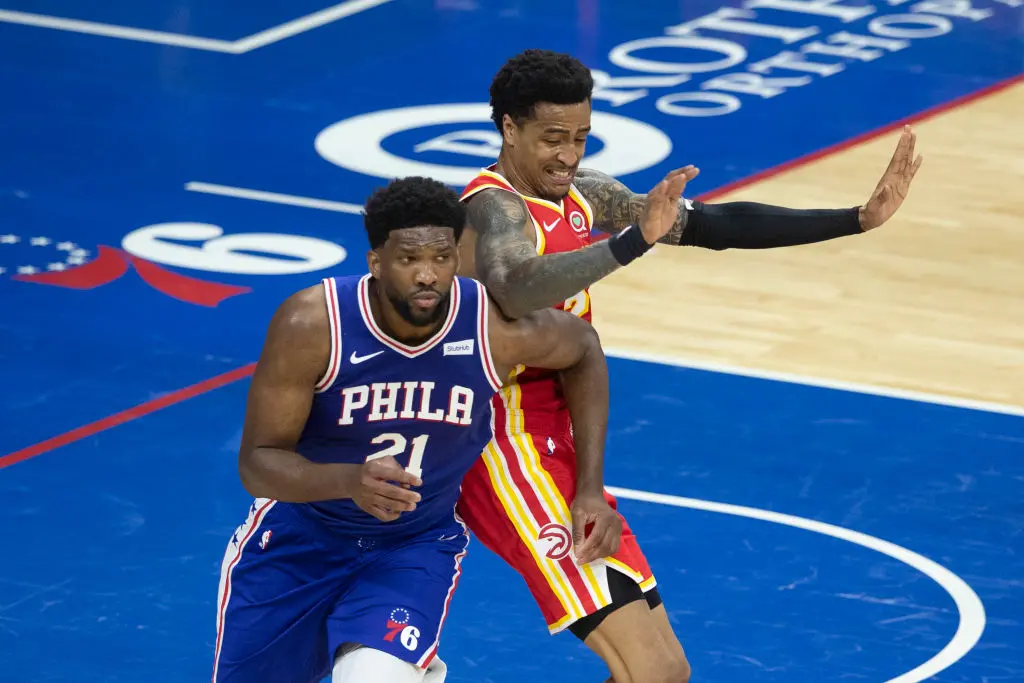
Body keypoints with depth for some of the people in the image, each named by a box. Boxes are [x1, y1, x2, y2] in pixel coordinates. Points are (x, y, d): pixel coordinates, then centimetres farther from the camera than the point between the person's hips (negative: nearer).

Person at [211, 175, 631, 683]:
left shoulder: (498, 329, -23)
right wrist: (350, 480, -43)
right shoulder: (311, 324, -28)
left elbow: (583, 350, 0)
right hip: (301, 534, 1)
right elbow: (257, 463, -24)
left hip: (418, 546, -1)